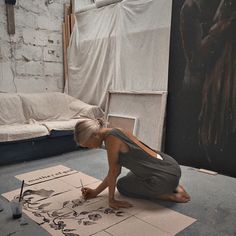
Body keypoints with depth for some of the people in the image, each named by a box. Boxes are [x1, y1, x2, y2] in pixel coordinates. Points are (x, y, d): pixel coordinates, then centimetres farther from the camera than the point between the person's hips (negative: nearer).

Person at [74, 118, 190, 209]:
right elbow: (115, 172, 13)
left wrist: (111, 199, 2)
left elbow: (112, 172, -10)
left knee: (122, 185, 13)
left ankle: (171, 196, 4)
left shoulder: (111, 138, -18)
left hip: (166, 176, -9)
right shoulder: (115, 133, 9)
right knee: (130, 178, 31)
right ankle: (174, 187, 19)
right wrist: (95, 192, 15)